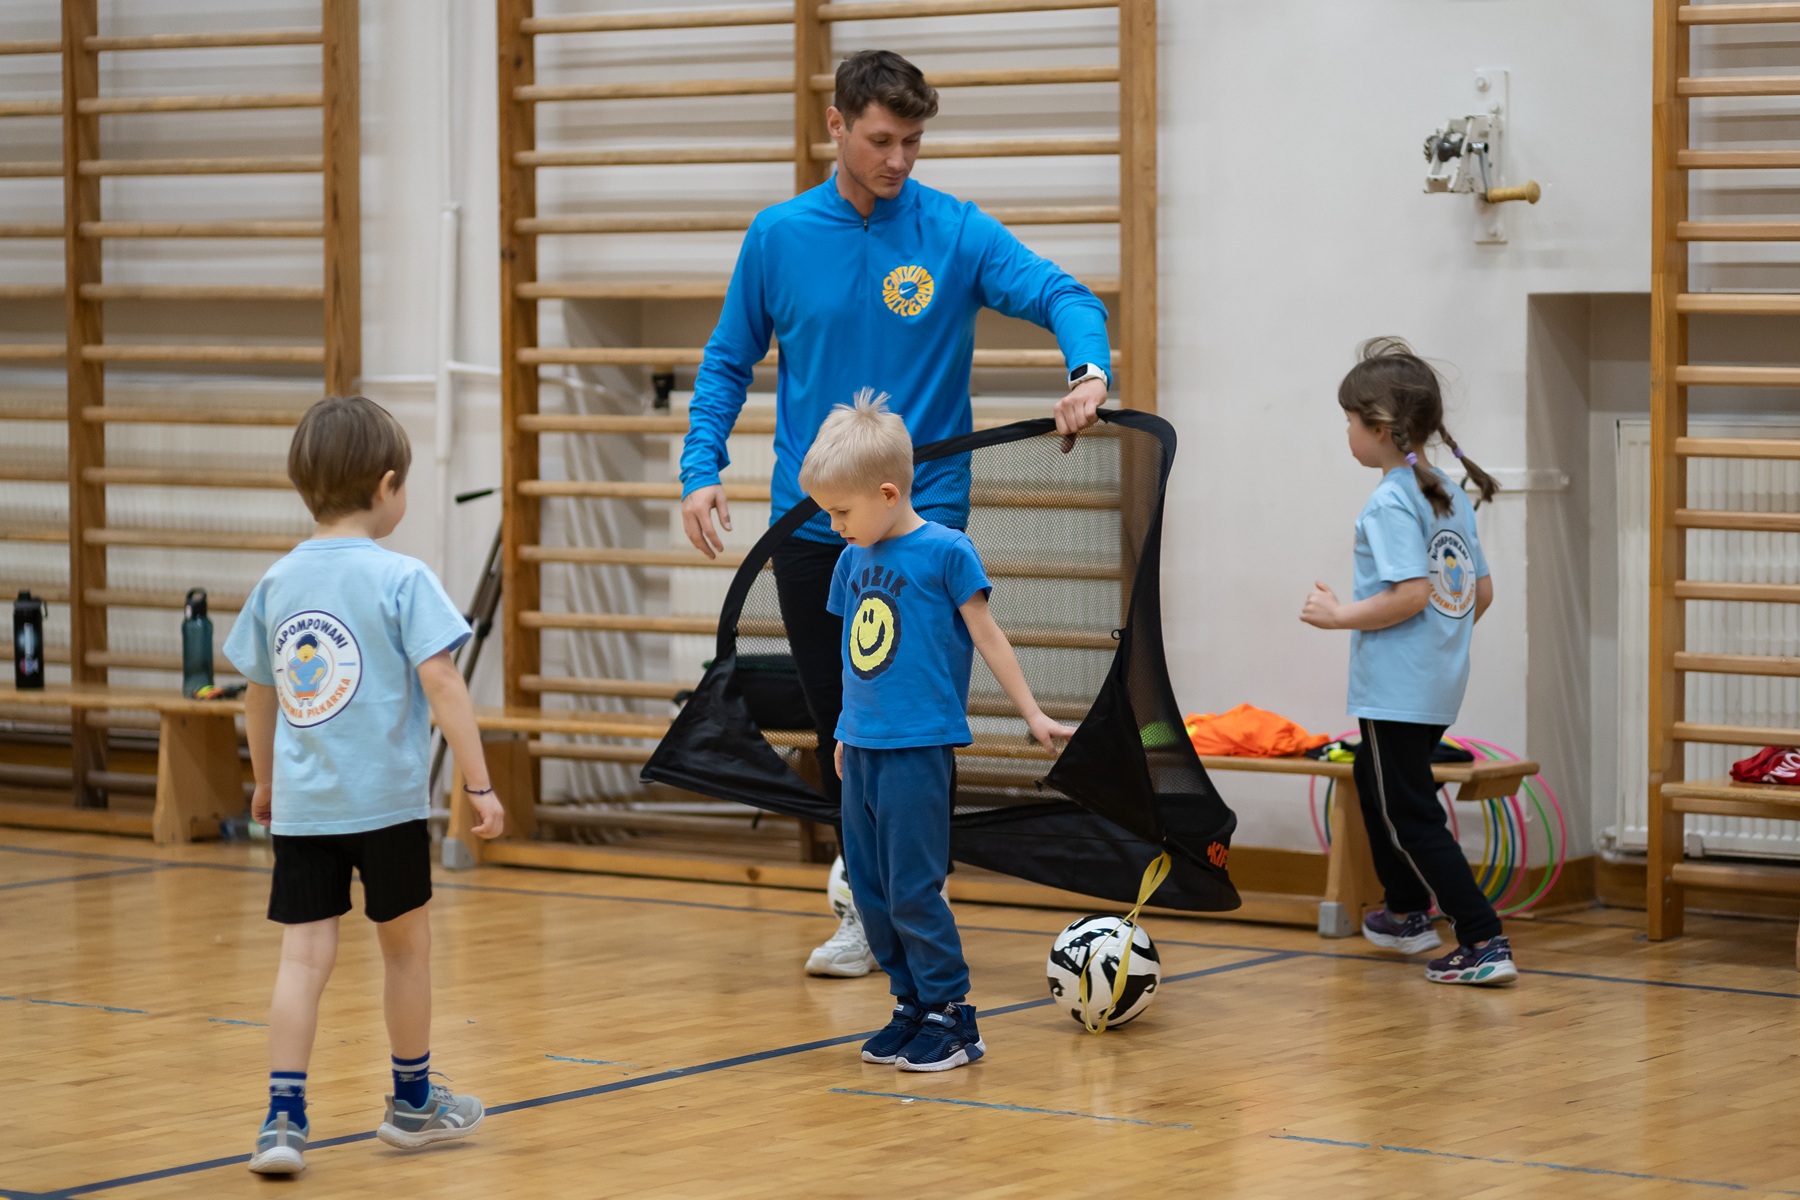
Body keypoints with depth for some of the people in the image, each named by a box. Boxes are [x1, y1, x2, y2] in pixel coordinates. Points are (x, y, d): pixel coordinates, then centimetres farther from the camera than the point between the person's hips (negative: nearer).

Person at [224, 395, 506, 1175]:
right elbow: (440, 680, -16)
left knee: (304, 956, 1)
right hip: (386, 799, -3)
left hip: (301, 807, 4)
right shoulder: (400, 578, -9)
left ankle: (283, 1115, -11)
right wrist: (479, 785, -13)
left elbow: (258, 695, 16)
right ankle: (413, 1103, 29)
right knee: (406, 945, 15)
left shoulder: (277, 583, 7)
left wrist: (265, 782, 31)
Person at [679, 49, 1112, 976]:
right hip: (809, 522, 3)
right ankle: (864, 909, 23)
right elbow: (728, 363, 10)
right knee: (839, 725, 10)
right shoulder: (778, 238, 3)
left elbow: (1062, 296, -13)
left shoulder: (956, 233, -4)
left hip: (923, 519, -3)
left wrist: (1088, 369, -35)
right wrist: (701, 468, -4)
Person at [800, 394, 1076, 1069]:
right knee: (869, 889, 8)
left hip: (918, 748, -7)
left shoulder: (946, 551, -8)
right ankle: (912, 1006, 18)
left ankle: (952, 1017, 2)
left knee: (913, 890, -8)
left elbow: (987, 637, -3)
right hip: (862, 748, 7)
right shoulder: (852, 560, 11)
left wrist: (1033, 715, -1)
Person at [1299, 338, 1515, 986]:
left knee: (1410, 817, -6)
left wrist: (1341, 614, -15)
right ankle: (1409, 913, 41)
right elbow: (1482, 591, 13)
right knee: (1375, 784, 28)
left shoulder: (1391, 503, -17)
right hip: (1440, 685, 10)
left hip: (1396, 690, -10)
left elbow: (1410, 593, -26)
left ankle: (1485, 943, -11)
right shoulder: (1450, 495, 10)